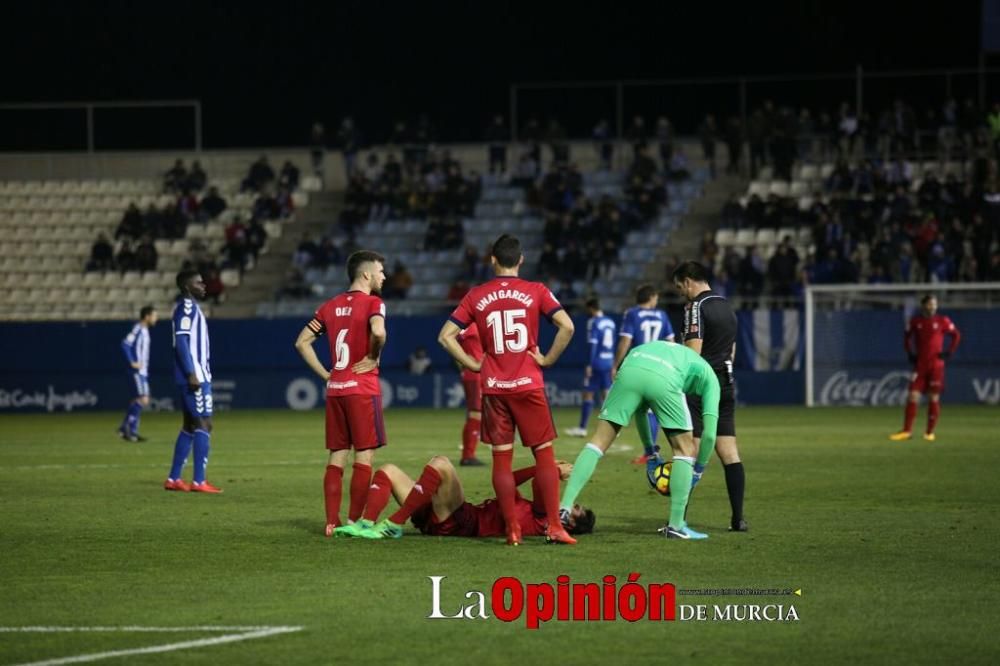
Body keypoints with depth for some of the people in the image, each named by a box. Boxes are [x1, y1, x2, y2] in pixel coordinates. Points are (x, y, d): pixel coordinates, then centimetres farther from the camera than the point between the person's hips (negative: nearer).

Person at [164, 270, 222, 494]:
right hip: (194, 376, -10)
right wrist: (192, 374, -23)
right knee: (203, 425, -9)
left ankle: (174, 479, 15)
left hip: (196, 375, 10)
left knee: (190, 426, 13)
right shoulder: (187, 306, -11)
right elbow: (181, 340, -19)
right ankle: (199, 482, -11)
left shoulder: (190, 306, 18)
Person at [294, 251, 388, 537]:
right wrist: (373, 358, -11)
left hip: (335, 389, 6)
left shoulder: (330, 306, 12)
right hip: (362, 388, -6)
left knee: (337, 457, 9)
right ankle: (354, 521, -4)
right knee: (364, 456, -1)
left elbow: (302, 342, 11)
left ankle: (332, 522, 6)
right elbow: (378, 331, -29)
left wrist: (324, 374, 10)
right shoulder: (372, 303, -7)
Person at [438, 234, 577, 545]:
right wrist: (547, 359, -3)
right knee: (544, 454, 5)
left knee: (502, 458, 5)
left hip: (494, 388, 1)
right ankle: (555, 526, -1)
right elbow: (567, 326, -13)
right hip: (529, 385, -1)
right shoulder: (536, 292, -1)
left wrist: (473, 364, 5)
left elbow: (446, 336, 0)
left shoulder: (477, 296, 4)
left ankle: (513, 529, 2)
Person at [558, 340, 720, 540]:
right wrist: (698, 470, 34)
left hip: (629, 370, 4)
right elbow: (709, 434, 21)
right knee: (685, 450, 15)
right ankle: (675, 526, 14)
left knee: (598, 442, 12)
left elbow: (640, 410, 45)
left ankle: (564, 507, 1)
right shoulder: (708, 376, 31)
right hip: (665, 379, -4)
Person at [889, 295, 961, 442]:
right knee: (913, 396, -5)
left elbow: (956, 335, 7)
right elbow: (907, 336, 18)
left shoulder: (942, 321, -2)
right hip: (919, 364, 2)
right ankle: (906, 431, -2)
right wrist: (910, 353, 7)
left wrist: (949, 351, -3)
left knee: (934, 398, 0)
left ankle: (930, 432, 10)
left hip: (936, 365, -2)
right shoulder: (915, 321, 4)